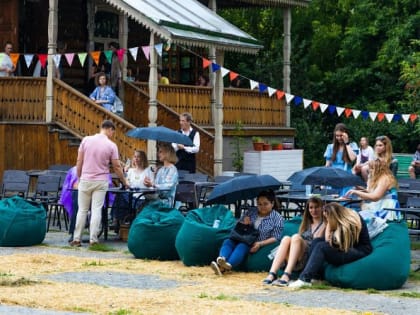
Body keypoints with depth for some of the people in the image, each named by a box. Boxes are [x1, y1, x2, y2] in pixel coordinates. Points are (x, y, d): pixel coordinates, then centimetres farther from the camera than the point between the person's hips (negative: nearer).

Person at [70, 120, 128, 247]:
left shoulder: (86, 140, -2)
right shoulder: (111, 146, -6)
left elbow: (79, 161, 0)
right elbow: (117, 167, -1)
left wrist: (79, 178, 12)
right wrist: (125, 182, 12)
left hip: (85, 180, 1)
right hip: (101, 182, -1)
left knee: (82, 210, 8)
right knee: (96, 210, 2)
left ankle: (77, 239, 8)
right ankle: (93, 239, -1)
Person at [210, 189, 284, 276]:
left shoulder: (278, 218, 3)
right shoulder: (250, 212, 18)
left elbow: (275, 238, -5)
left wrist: (260, 244, -20)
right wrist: (244, 223, -2)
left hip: (256, 245, -5)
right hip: (242, 239, 5)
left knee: (242, 246, -35)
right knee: (227, 241, -26)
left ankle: (225, 267, -62)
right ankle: (221, 260, -57)